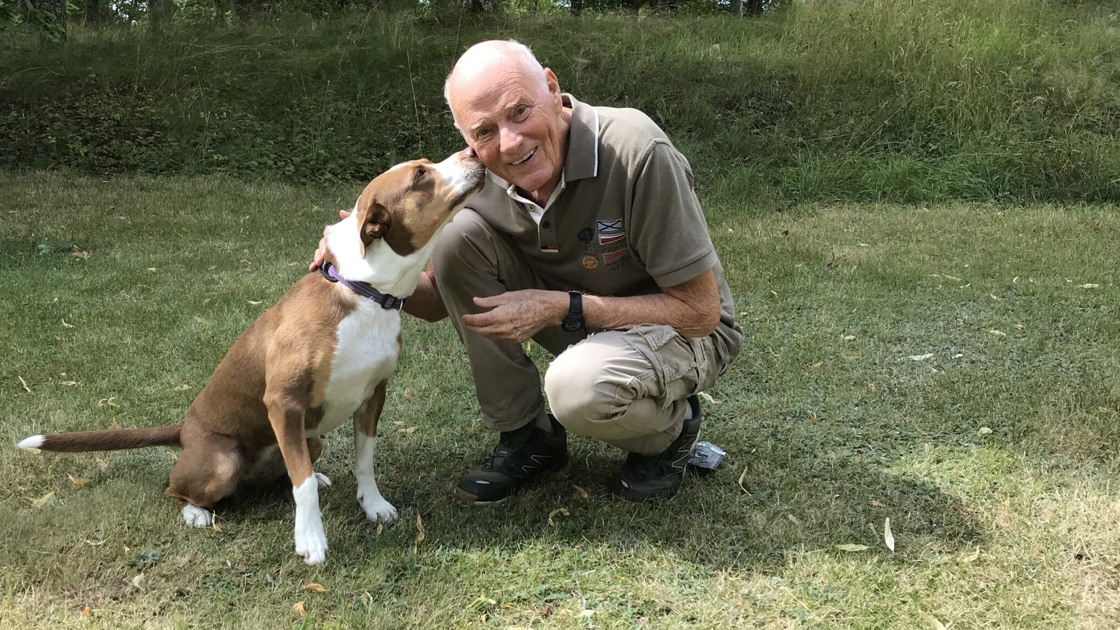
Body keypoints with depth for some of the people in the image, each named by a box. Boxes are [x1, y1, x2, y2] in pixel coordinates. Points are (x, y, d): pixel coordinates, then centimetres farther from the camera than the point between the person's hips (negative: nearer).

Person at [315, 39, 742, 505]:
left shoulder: (637, 152, -30)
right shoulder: (482, 177, -12)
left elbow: (700, 312, -24)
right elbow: (440, 300, 1)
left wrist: (560, 308, -29)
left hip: (685, 330, -5)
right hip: (583, 326, 6)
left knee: (577, 386, -38)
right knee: (459, 234, -15)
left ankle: (671, 426, 0)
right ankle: (527, 434, -2)